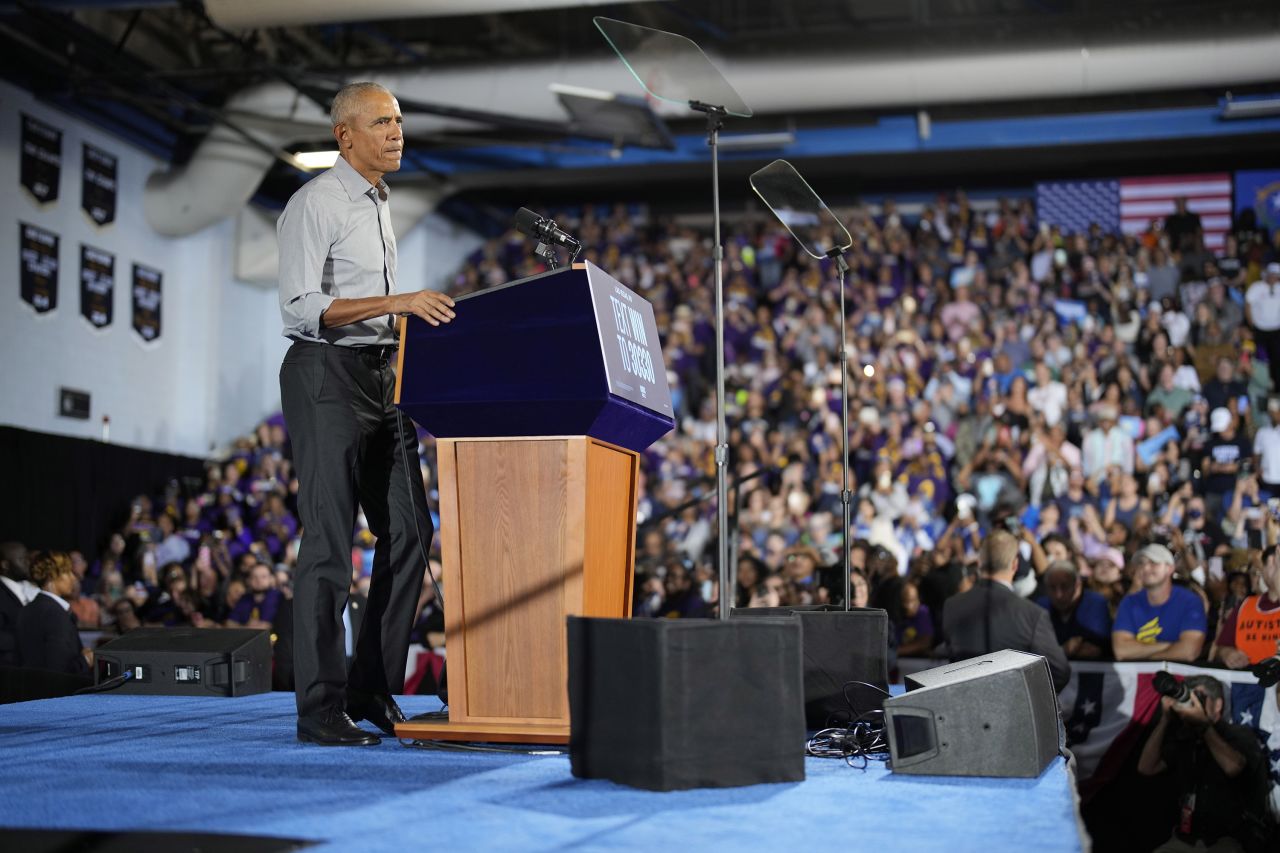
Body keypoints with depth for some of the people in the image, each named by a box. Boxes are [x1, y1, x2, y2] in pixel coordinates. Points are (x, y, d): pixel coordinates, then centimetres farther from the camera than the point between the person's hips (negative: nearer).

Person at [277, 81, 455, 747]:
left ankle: (373, 693, 13)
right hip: (327, 375, -9)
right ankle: (319, 711, -4)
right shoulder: (315, 204, -9)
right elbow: (300, 309, -18)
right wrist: (395, 303, -24)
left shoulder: (377, 205, 19)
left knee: (408, 533, 5)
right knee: (330, 541, -9)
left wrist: (418, 319, 13)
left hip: (381, 375, 9)